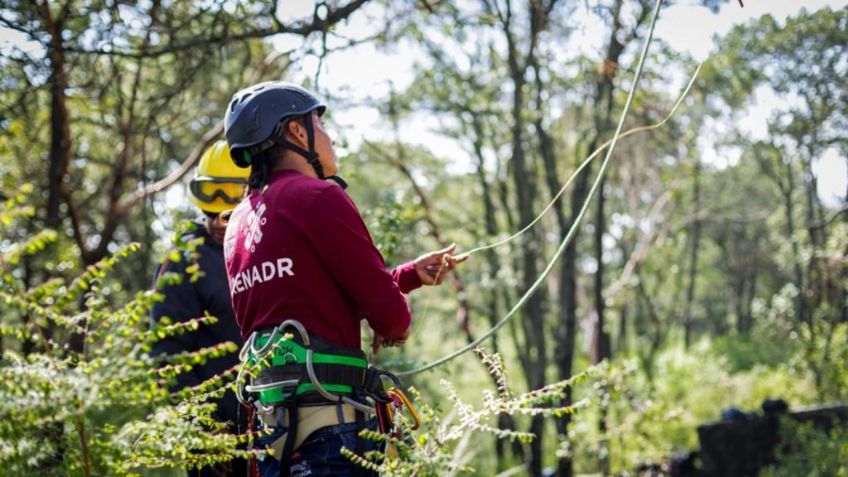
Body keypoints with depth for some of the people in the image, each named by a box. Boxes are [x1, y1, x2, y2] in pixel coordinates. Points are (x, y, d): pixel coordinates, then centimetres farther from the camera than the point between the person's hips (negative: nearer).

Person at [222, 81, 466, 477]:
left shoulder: (239, 223, 18)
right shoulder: (318, 197, -8)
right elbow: (385, 309, -10)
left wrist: (413, 274, 23)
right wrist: (397, 326, 14)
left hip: (268, 415, 9)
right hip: (327, 413, -9)